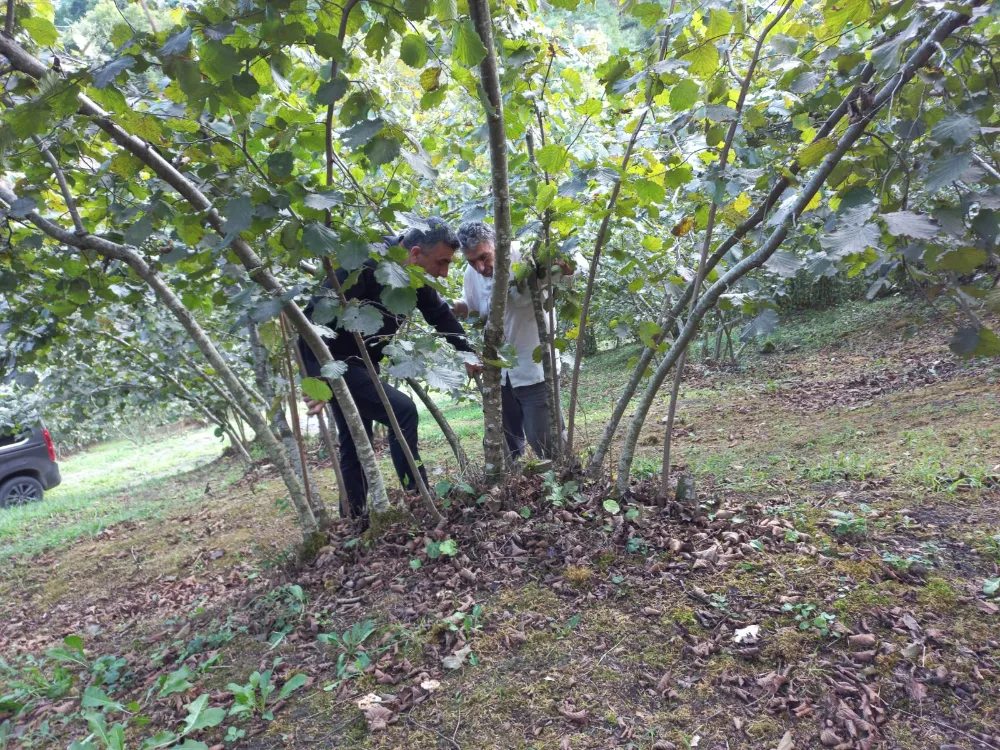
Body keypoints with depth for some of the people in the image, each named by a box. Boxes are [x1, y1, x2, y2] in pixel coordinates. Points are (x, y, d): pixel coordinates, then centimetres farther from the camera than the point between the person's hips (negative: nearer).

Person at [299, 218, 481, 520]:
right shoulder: (362, 267, -28)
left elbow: (441, 314, 11)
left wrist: (467, 354, 8)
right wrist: (319, 377, -40)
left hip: (360, 362, 9)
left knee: (357, 443, 13)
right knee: (402, 410, -17)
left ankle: (354, 520, 25)